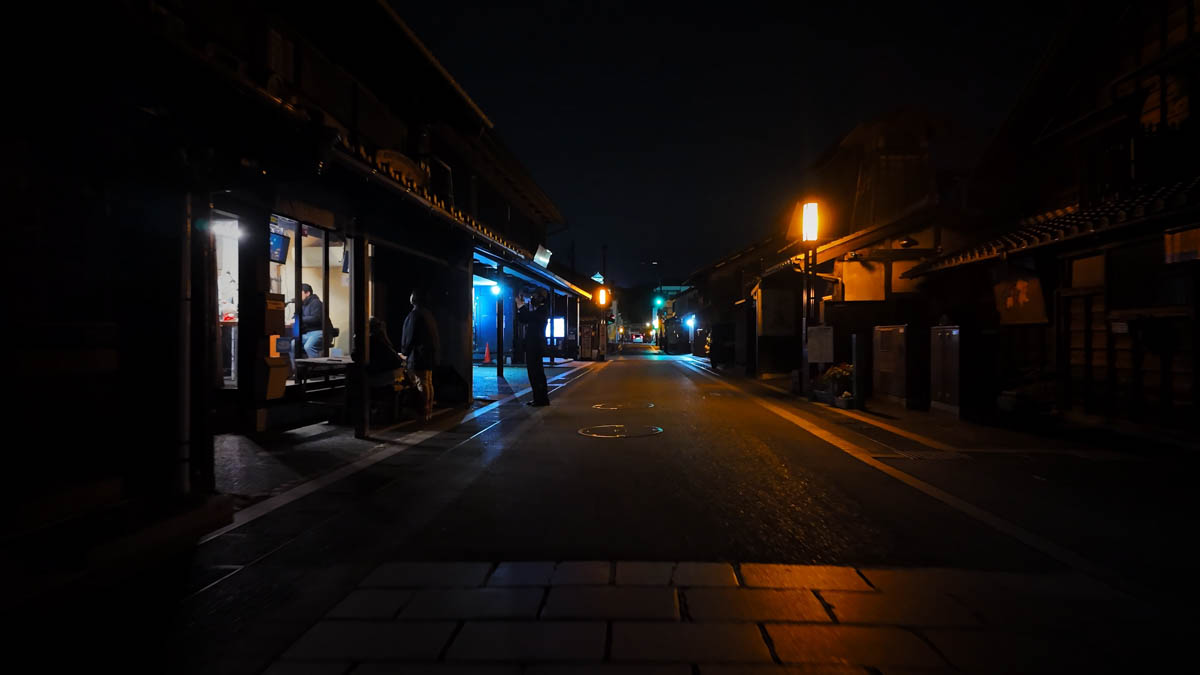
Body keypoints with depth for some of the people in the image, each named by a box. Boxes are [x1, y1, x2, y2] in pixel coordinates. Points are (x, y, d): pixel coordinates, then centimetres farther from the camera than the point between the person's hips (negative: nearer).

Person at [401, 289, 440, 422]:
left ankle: (423, 413, -5)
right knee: (428, 383, 12)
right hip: (430, 355, 9)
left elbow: (409, 337, -14)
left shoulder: (414, 315, -13)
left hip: (418, 356, -9)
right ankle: (429, 411, 17)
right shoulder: (429, 314, 14)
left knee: (421, 385, -7)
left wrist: (404, 353, -1)